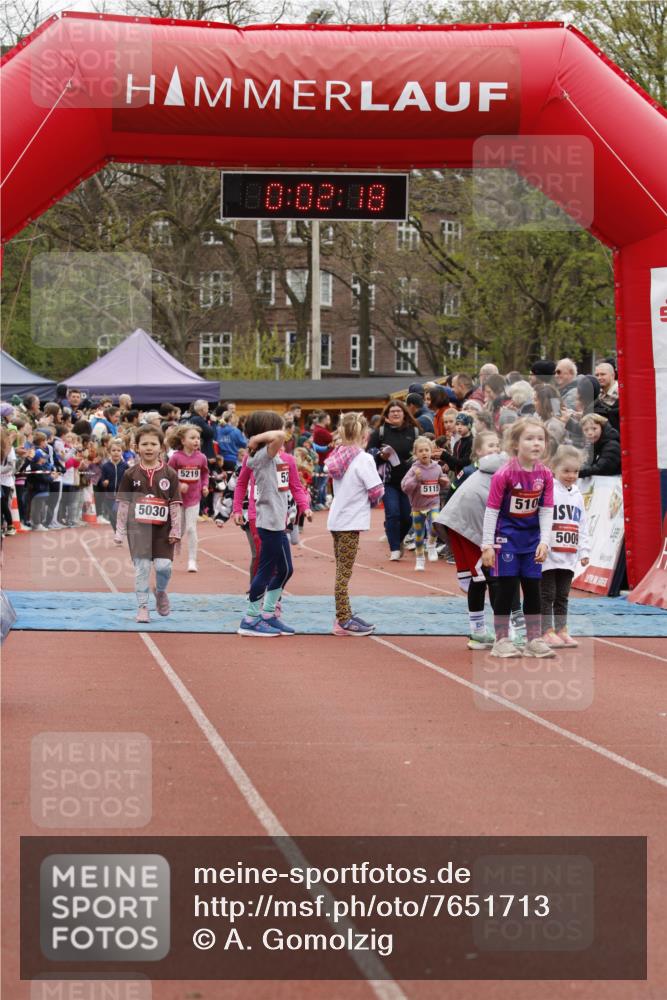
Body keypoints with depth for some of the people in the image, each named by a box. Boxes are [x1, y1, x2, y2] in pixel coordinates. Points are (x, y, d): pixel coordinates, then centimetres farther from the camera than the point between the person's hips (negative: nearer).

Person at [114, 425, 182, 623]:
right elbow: (123, 504, 4)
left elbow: (175, 504, 1)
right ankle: (142, 606, 9)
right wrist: (120, 531, 1)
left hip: (162, 529, 0)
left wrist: (175, 530, -4)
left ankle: (161, 592, 22)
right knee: (141, 568, -1)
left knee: (164, 566, -9)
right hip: (138, 528, 0)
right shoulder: (131, 474, 2)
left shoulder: (169, 474, 1)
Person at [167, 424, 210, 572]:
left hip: (194, 498, 1)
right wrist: (178, 485, -22)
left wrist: (205, 486, -1)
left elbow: (205, 473, 12)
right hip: (178, 497, -1)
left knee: (191, 528, -5)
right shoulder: (176, 457, -14)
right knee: (179, 529, 12)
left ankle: (192, 560, 0)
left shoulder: (201, 457, -5)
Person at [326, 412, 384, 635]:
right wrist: (374, 501, 5)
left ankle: (345, 615, 24)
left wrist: (364, 500, 8)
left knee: (342, 571, 16)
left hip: (336, 520, 7)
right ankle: (343, 621, -2)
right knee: (344, 573, -5)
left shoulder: (338, 457, 7)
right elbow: (377, 490, -16)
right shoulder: (363, 459, -14)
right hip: (351, 522, -7)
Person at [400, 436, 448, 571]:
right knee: (419, 535, 10)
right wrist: (415, 478, -30)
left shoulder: (437, 468, 0)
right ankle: (419, 560, 28)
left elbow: (442, 479, 21)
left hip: (433, 505, 1)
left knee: (435, 525, -27)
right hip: (418, 506, -1)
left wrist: (445, 480, -2)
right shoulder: (414, 469, -10)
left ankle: (431, 545, 2)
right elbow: (405, 487, -17)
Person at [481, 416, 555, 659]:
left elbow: (546, 511, -2)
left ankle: (534, 640, 16)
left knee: (533, 588, 7)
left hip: (532, 538, 4)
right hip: (506, 537, -4)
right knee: (506, 587, -2)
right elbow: (492, 510, -13)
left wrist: (544, 542, -11)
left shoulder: (545, 475, -5)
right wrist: (487, 545, -13)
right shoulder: (504, 475, -17)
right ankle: (502, 640, 6)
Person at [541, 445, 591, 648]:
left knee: (562, 595, 13)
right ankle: (547, 632, 2)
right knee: (547, 594, -1)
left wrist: (584, 551, 13)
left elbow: (582, 526, 18)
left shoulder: (577, 495, 13)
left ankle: (561, 630, 19)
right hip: (548, 555, -6)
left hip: (568, 556, 6)